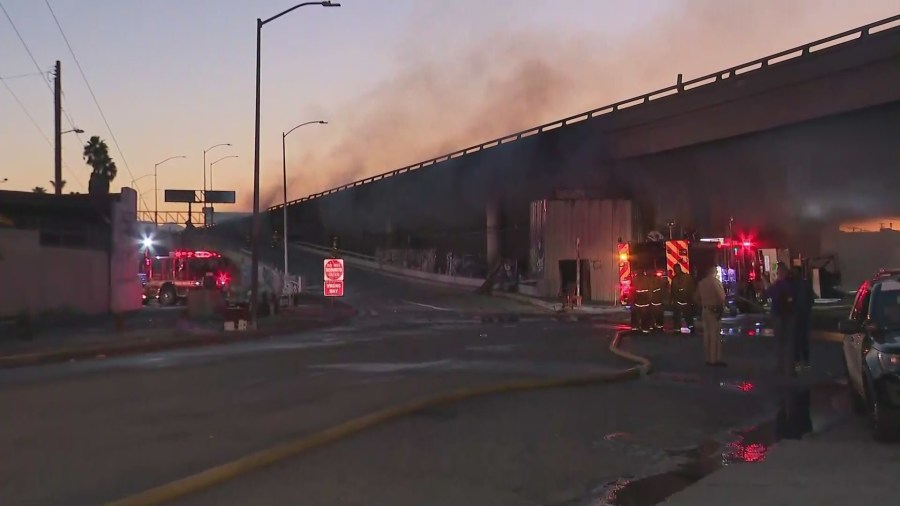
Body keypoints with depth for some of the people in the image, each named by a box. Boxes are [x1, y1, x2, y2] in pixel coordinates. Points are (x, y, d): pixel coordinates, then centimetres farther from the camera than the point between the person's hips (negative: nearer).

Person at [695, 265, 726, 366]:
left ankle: (708, 358, 16)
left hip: (705, 310, 7)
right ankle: (715, 359, -2)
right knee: (715, 335, -4)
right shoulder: (715, 282, -13)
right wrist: (721, 308, -8)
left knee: (707, 334, 11)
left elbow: (697, 297, 12)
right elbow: (722, 297, -20)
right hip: (714, 310, -7)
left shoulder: (701, 282, 9)